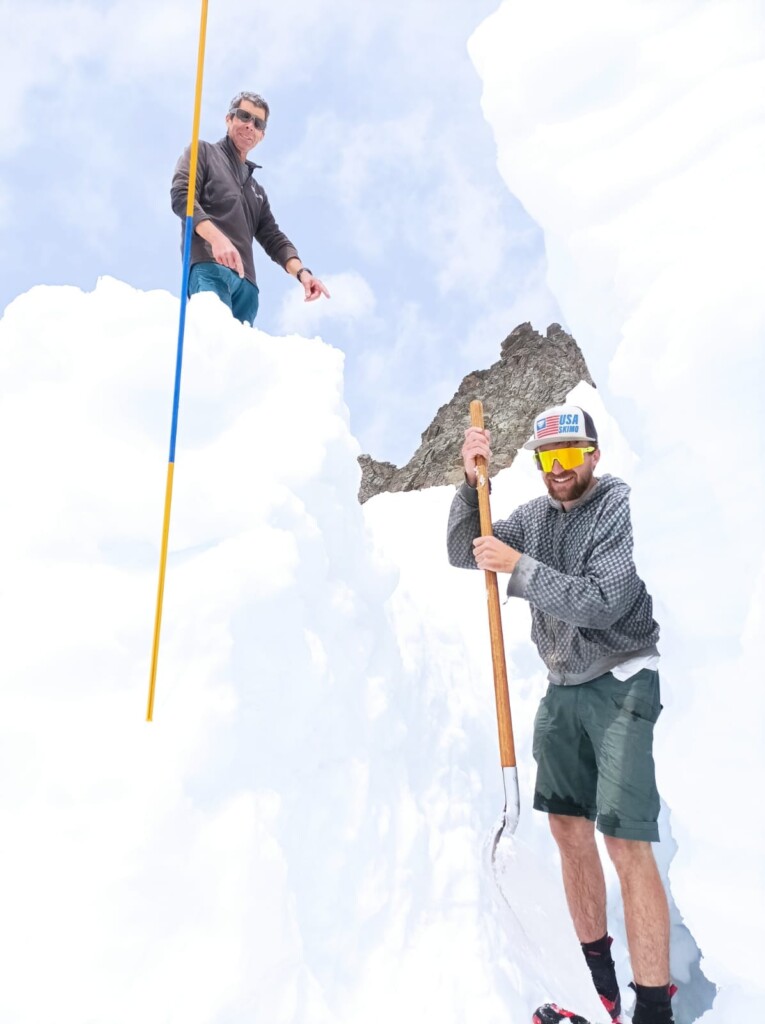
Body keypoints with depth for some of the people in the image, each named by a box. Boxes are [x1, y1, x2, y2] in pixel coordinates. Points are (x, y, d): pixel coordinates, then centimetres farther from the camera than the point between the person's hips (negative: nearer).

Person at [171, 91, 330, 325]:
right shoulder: (204, 152, 19)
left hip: (246, 281, 5)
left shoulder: (257, 190, 35)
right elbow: (181, 196, 1)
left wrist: (301, 271, 4)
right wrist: (217, 237, -18)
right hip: (209, 266, -5)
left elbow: (273, 238, 25)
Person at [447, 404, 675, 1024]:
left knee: (626, 844, -9)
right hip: (562, 691, 7)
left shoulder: (624, 507, -12)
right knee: (569, 829, 13)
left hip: (621, 687, -6)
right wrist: (472, 484, -7)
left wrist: (518, 566, -21)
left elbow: (601, 603, -21)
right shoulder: (534, 517, 6)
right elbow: (463, 555, 5)